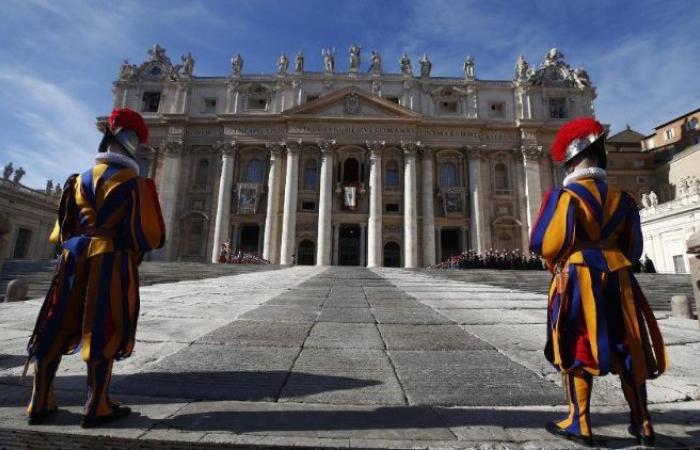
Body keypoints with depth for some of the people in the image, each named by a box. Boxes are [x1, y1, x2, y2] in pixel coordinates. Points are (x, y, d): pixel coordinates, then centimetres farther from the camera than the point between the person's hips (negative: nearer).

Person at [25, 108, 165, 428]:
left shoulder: (78, 180, 14)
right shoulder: (134, 183, -6)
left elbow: (60, 230, 16)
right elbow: (150, 234, -10)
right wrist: (137, 249, 10)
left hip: (73, 260, 6)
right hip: (112, 263, -6)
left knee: (56, 329, 13)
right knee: (104, 332, -1)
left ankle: (40, 404, 23)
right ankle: (96, 407, 6)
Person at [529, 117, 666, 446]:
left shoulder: (566, 196, -9)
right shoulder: (621, 197, 9)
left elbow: (546, 244, -13)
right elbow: (633, 248, 15)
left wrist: (556, 264, 8)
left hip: (578, 280, -5)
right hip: (618, 278, 5)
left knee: (577, 350, 3)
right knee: (628, 351, 14)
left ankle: (579, 425, 9)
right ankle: (642, 424, 24)